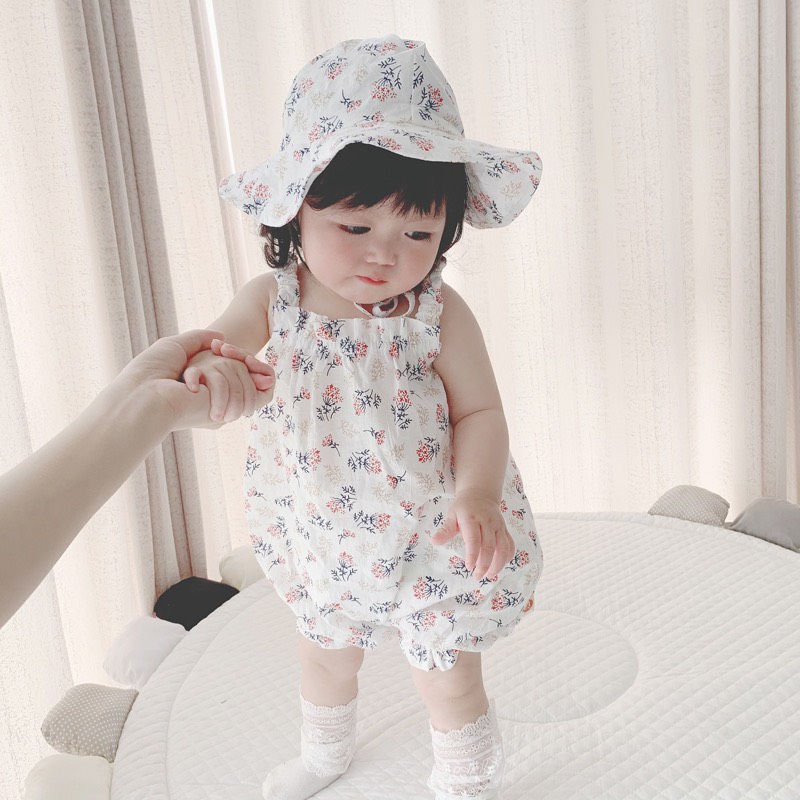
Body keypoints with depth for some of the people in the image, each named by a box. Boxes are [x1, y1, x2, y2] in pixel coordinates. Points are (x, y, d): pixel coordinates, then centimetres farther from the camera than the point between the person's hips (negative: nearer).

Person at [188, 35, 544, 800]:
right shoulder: (270, 303, -16)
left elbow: (479, 412, -15)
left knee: (448, 678, 15)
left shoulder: (439, 313, -21)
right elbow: (207, 358, -22)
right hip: (321, 537, 4)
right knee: (324, 650, 29)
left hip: (431, 539, -3)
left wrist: (477, 494, -32)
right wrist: (204, 375, -47)